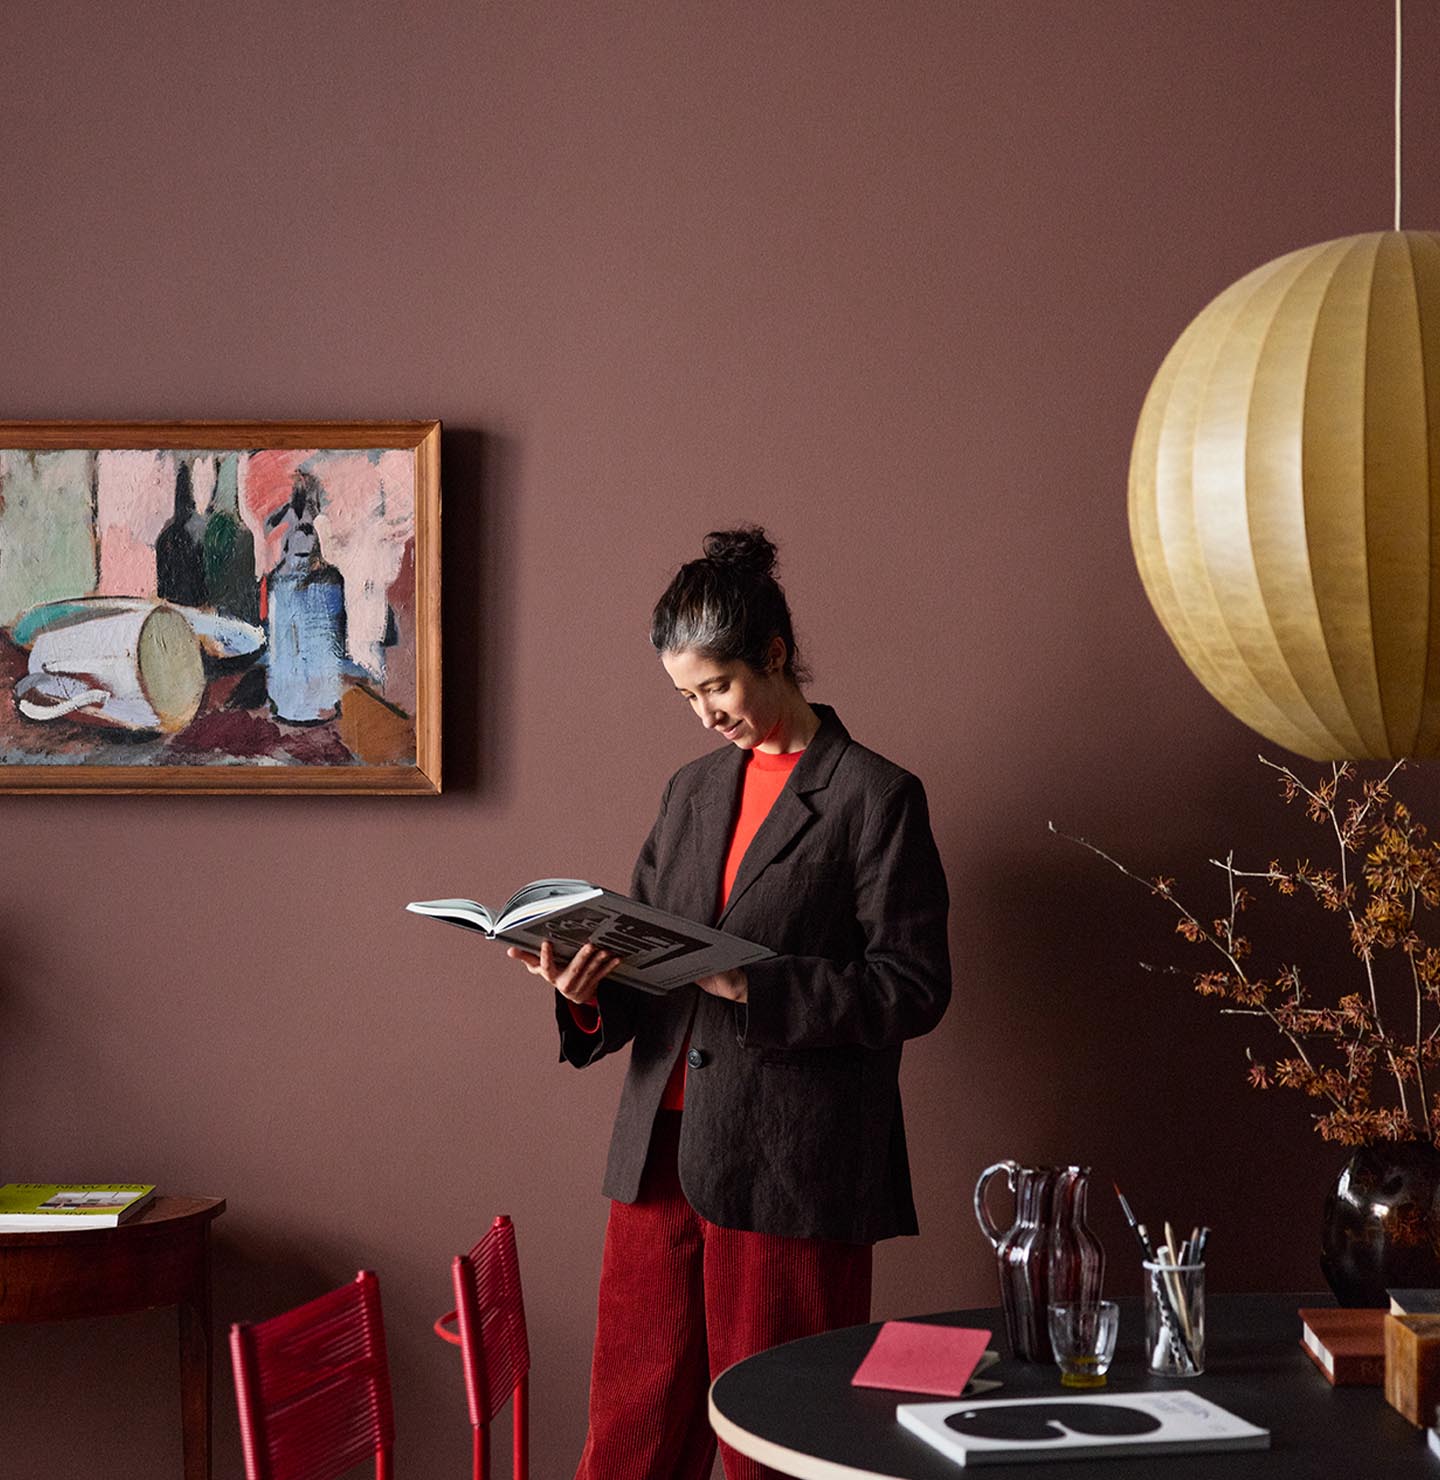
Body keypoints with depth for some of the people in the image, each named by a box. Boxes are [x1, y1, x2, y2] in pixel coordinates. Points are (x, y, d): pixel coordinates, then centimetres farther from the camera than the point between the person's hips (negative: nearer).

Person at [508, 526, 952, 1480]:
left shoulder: (876, 797, -3)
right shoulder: (692, 792, 16)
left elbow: (914, 989, -9)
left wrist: (752, 984, -19)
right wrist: (589, 993, -4)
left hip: (790, 1175, -5)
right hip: (661, 1157, 6)